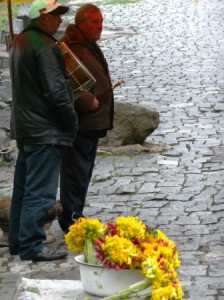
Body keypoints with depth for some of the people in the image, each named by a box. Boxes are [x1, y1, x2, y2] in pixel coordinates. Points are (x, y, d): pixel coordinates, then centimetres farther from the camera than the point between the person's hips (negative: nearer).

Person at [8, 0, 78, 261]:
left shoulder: (19, 43, 13)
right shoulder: (44, 46, -18)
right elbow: (56, 91, -20)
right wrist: (72, 122, -8)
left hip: (24, 128, 10)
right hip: (46, 131, -10)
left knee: (23, 188, 16)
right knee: (40, 191, -7)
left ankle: (17, 241, 23)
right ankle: (32, 246, -7)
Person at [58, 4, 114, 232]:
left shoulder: (90, 46, 16)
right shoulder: (70, 48, -18)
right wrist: (89, 102, -21)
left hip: (92, 124, 11)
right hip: (79, 125, -11)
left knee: (83, 173, 18)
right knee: (76, 173, -5)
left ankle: (72, 219, 28)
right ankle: (72, 222, 2)